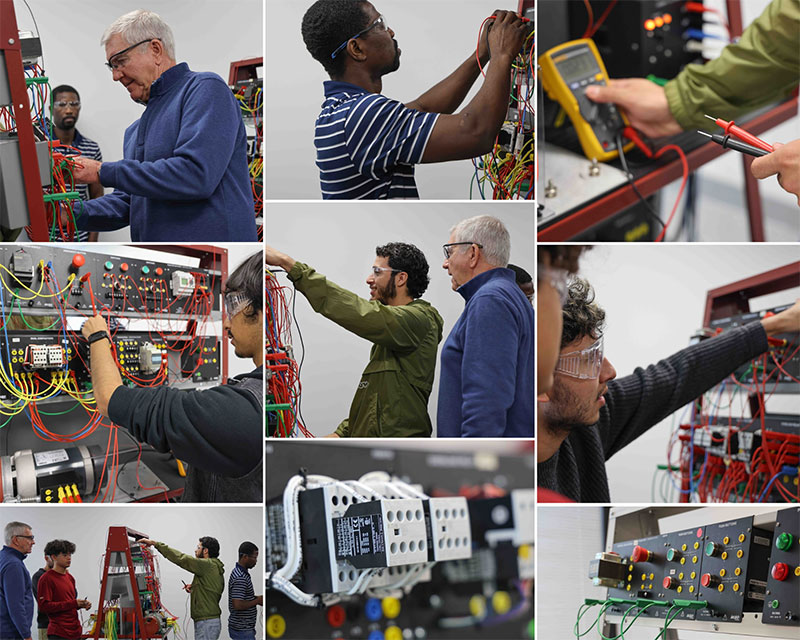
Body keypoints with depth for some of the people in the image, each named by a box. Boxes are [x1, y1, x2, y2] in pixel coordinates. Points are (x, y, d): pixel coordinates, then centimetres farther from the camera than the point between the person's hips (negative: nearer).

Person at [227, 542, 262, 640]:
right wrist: (257, 601, -16)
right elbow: (238, 605, -28)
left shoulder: (240, 573, 11)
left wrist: (257, 598, 9)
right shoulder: (240, 578, -22)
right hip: (242, 629, -10)